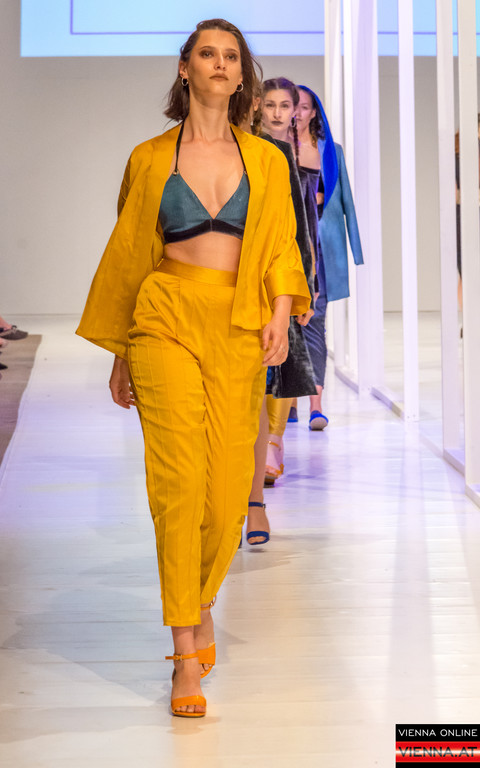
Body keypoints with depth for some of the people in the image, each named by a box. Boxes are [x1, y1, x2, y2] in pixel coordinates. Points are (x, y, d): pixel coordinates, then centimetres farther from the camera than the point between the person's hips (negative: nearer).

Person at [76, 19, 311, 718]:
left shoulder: (267, 160, 13)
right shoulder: (150, 159, 9)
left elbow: (281, 243, 8)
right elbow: (128, 254, 13)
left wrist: (281, 313, -11)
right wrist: (120, 356, 13)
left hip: (239, 330, 2)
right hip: (166, 319, -2)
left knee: (228, 488, -2)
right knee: (180, 477, -12)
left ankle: (200, 605, 27)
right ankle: (187, 658, -9)